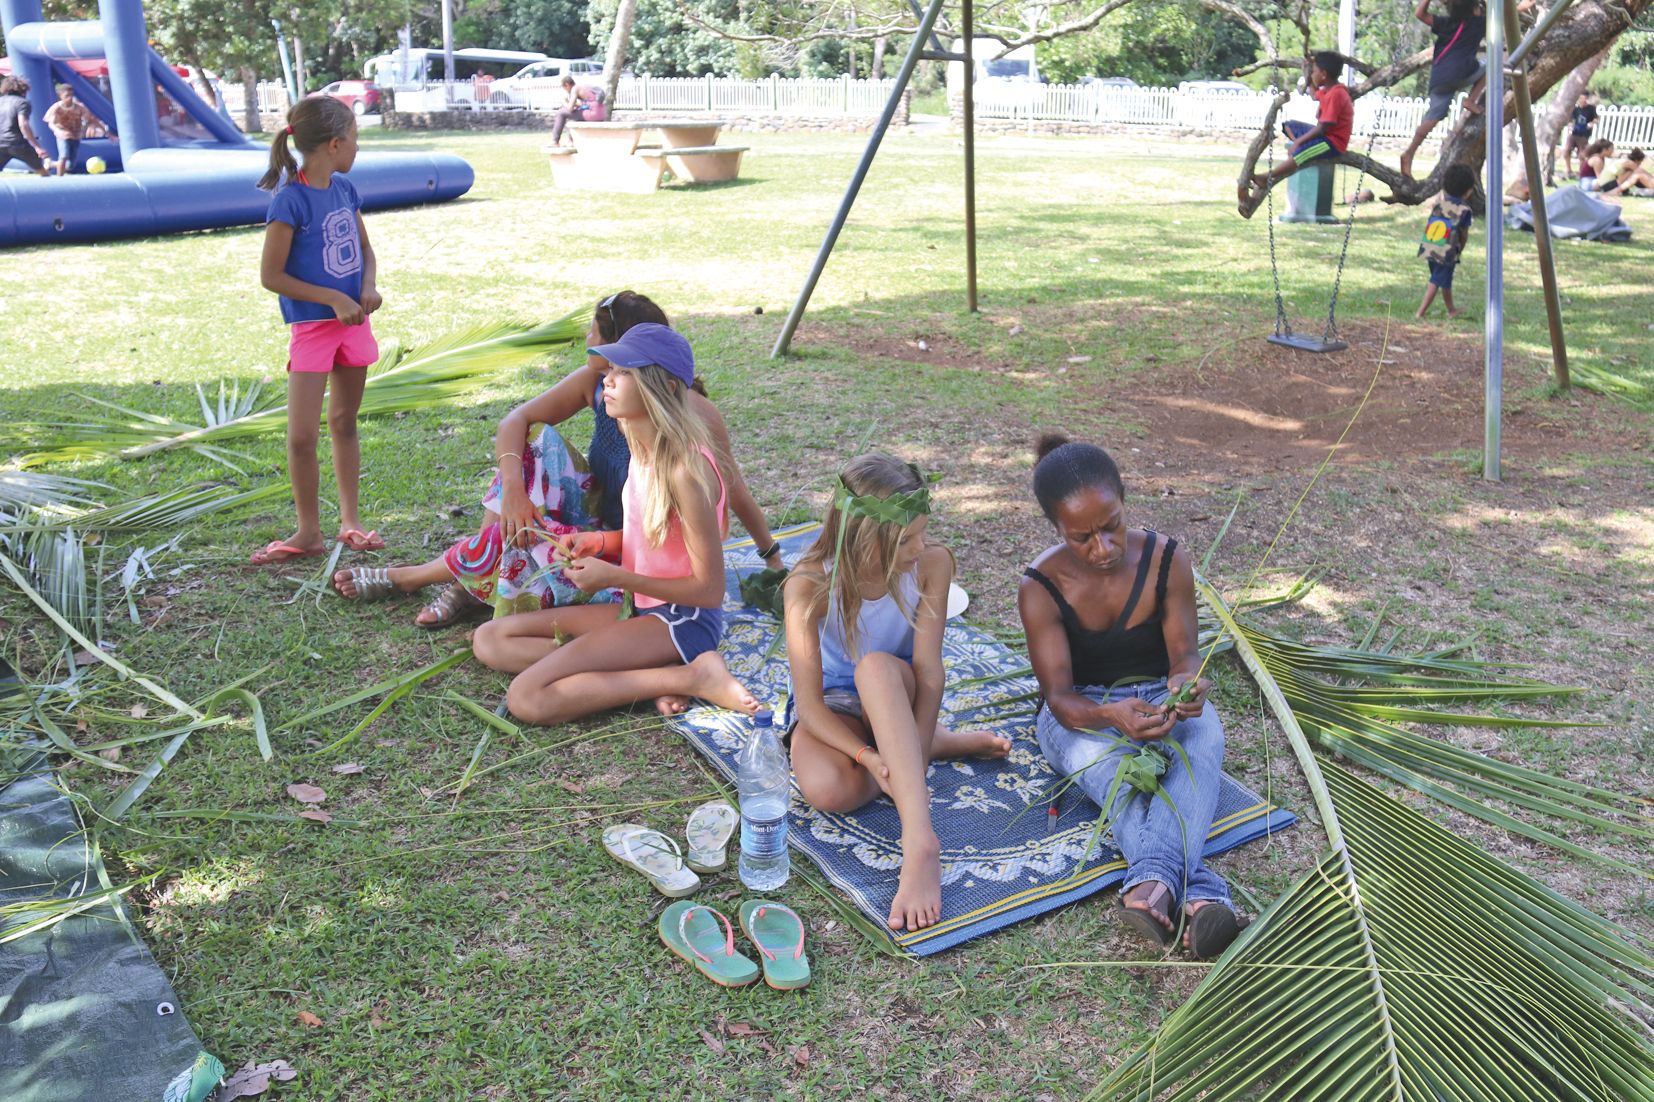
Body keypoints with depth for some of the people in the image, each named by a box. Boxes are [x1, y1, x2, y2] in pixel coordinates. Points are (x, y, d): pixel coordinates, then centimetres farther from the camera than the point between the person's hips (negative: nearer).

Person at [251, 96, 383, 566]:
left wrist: (369, 287, -3)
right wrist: (333, 298, -17)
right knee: (301, 435, -5)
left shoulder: (344, 189, 4)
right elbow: (271, 275, -14)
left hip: (352, 320, 6)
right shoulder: (290, 200, -16)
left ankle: (350, 519, 23)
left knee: (345, 423, 14)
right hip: (312, 325, -6)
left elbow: (365, 248, 17)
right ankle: (309, 532, 7)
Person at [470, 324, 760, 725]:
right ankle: (651, 677, -8)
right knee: (489, 640, 6)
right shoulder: (644, 447, 2)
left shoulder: (685, 468, -24)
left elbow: (709, 590, -20)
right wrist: (599, 541, -2)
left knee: (527, 699, -21)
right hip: (640, 606, 10)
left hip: (685, 619, -10)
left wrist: (613, 577, -19)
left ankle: (689, 677, -13)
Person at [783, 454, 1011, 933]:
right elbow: (809, 704, -23)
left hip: (897, 695, 0)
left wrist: (911, 758, -33)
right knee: (826, 788, -35)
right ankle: (942, 741, -9)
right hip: (835, 705, 0)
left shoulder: (931, 563, -21)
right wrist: (870, 757, -37)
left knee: (876, 666, -39)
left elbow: (928, 668, -23)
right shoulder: (810, 584, -25)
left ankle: (919, 841, -45)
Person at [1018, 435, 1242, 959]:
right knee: (1111, 764, -38)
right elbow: (1060, 695, -20)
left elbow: (1183, 651, -8)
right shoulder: (1041, 588, -16)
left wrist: (1187, 681, -35)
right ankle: (1197, 892, -57)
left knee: (1204, 738, -36)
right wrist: (1110, 716, -44)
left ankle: (1155, 880, -59)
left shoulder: (1167, 561, -10)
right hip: (1081, 713, -1)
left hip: (1160, 700, 2)